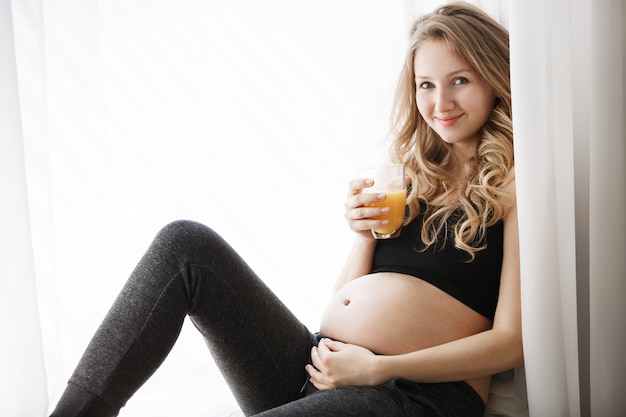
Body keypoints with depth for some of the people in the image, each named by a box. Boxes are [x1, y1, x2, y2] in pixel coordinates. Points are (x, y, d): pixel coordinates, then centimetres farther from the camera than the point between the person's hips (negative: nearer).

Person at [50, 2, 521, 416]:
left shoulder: (514, 181, 1)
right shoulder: (411, 177, 18)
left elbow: (512, 341, -8)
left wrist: (380, 368, -16)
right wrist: (365, 234, -3)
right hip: (318, 369, 7)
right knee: (186, 243, -9)